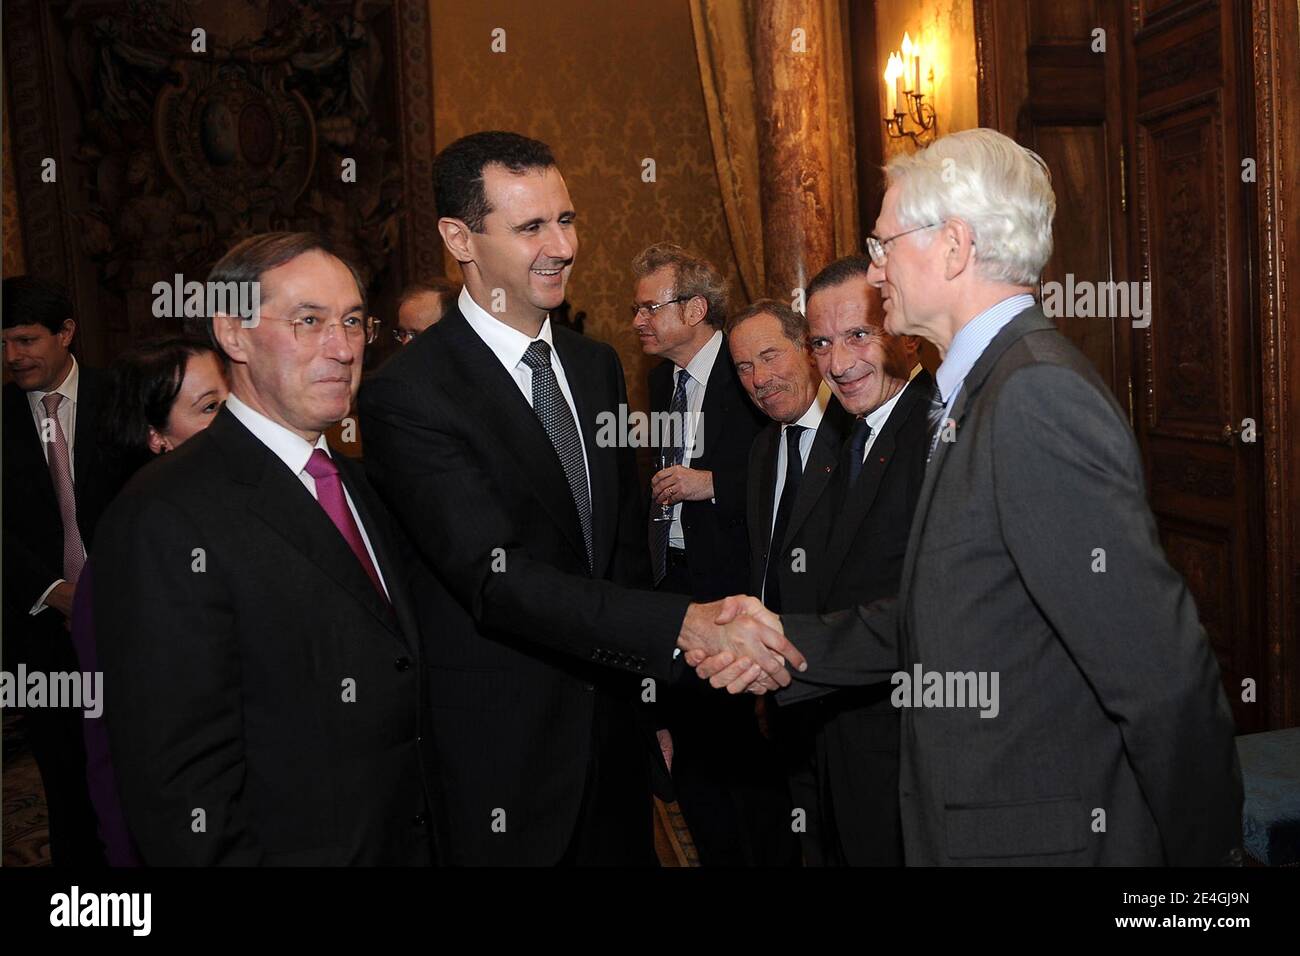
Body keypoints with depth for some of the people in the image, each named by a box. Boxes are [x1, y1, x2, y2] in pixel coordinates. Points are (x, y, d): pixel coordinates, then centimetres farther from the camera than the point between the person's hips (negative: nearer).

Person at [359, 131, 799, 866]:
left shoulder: (598, 366, 6)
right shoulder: (409, 397, -17)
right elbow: (497, 578, -26)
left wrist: (653, 696, 11)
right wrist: (685, 627, -35)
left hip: (614, 730, 6)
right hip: (500, 758, -6)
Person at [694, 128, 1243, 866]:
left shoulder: (1037, 395, -23)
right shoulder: (992, 389, 8)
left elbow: (1163, 674, -24)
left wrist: (1206, 849, -13)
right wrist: (783, 647, 6)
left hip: (1041, 835, -9)